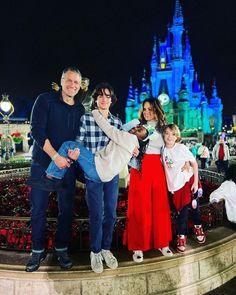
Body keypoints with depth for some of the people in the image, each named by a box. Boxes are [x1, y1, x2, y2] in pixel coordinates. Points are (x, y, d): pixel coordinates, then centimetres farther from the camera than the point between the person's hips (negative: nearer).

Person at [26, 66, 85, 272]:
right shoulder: (45, 100, -4)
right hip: (42, 163, -3)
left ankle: (62, 249, 24)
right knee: (38, 208, 5)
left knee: (66, 208, 7)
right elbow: (37, 131, -12)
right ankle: (38, 250, 23)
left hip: (67, 164, 3)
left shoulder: (80, 109, 9)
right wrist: (55, 157, -17)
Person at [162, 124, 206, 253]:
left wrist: (195, 182, -10)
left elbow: (194, 163, -7)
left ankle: (198, 227, 34)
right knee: (181, 211, 5)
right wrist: (169, 185, 5)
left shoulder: (182, 148, -11)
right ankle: (181, 236, 20)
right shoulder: (163, 150, -1)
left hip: (189, 181, -2)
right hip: (175, 185, 2)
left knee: (194, 207, 5)